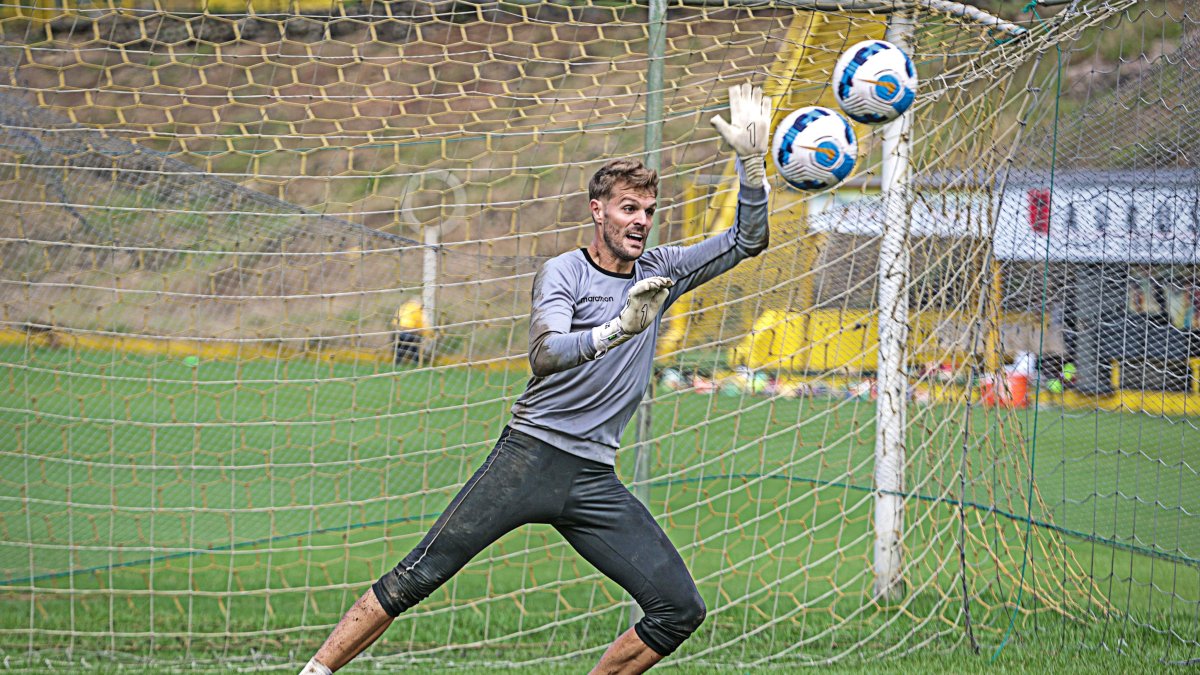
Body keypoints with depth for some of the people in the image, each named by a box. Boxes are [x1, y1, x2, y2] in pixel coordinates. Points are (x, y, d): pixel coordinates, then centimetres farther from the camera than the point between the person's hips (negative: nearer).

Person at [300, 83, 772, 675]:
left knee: (680, 610, -5)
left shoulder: (661, 272, 11)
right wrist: (617, 329, -36)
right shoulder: (562, 272, -3)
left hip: (594, 482, 5)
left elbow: (748, 241, 11)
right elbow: (543, 355, -20)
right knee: (417, 577, -11)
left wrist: (750, 159, -3)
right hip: (531, 455, -5)